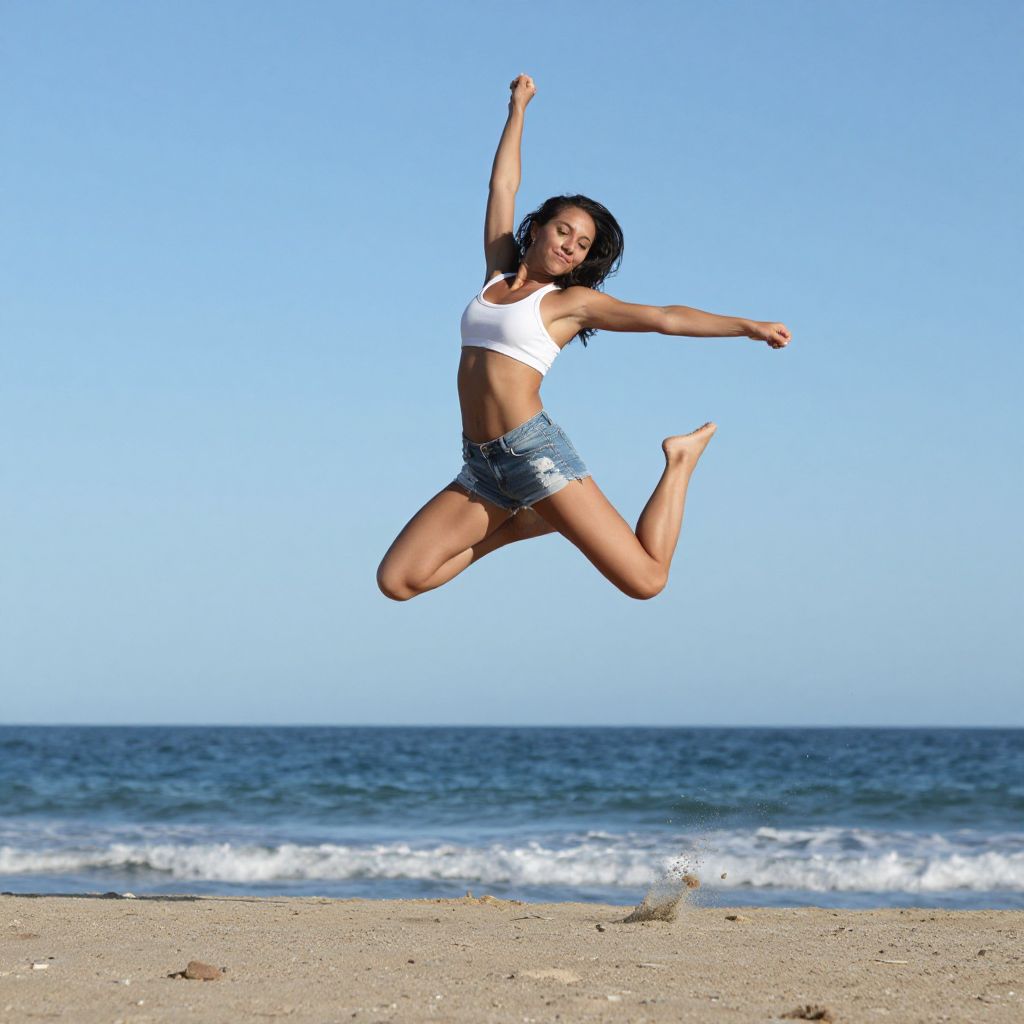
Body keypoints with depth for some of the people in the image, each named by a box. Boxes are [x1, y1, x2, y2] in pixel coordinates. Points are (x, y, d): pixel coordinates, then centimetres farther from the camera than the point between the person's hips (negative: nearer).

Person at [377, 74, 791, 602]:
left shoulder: (574, 301, 4)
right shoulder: (499, 272, 16)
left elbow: (664, 317, -2)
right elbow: (503, 184, 23)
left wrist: (747, 326, -10)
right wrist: (518, 109, 29)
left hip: (536, 450, -5)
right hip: (482, 467, 5)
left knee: (645, 581, -13)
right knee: (396, 580, -6)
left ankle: (681, 460, 16)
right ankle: (525, 522, 13)